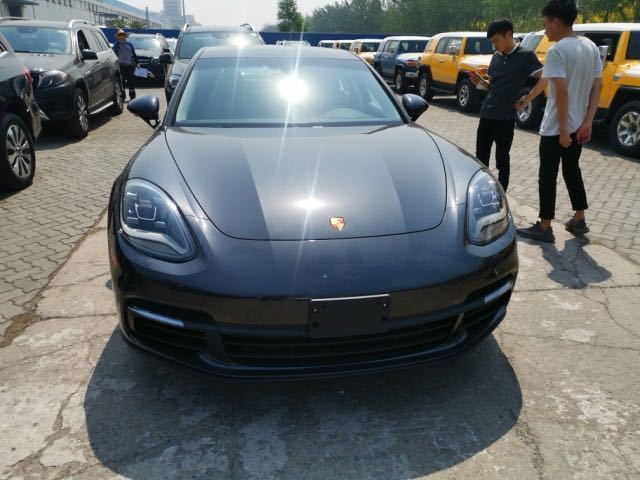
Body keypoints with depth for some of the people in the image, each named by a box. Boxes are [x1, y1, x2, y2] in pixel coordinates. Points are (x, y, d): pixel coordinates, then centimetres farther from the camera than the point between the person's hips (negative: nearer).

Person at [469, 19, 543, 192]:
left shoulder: (525, 55, -8)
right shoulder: (496, 56, 10)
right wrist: (480, 82, -1)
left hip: (505, 118, -6)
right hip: (486, 114, 6)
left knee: (502, 160, 3)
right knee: (481, 158, 10)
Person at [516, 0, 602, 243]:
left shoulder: (557, 50, -17)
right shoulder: (591, 47, 8)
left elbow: (562, 91, -24)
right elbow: (597, 86, 6)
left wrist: (562, 129, -21)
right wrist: (587, 122, 4)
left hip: (555, 128, -8)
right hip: (578, 126, 8)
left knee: (547, 176, 2)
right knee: (572, 171, 20)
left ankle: (544, 228, 9)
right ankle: (579, 220, 28)